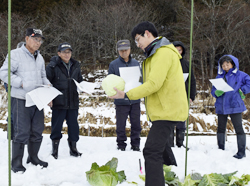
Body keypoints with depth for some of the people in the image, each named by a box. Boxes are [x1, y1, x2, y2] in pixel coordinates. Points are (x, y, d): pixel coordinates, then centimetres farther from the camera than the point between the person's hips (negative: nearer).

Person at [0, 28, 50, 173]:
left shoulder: (40, 58, 17)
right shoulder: (16, 54, -6)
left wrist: (47, 85, 5)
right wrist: (21, 83, -17)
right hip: (21, 100, -7)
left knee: (38, 130, 13)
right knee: (22, 132, -7)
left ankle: (33, 157, 29)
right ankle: (16, 163, 4)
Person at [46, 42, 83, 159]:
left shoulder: (75, 66, 10)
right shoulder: (53, 66, -6)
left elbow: (79, 80, 23)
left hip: (73, 102, 4)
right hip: (58, 103, -4)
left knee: (73, 126, 11)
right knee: (56, 126, 3)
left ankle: (73, 148, 25)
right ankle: (55, 151, 15)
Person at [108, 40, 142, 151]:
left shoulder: (136, 63, 8)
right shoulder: (113, 65, 1)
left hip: (135, 99, 2)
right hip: (121, 101, -2)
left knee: (136, 125, 7)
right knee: (121, 125, 4)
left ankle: (135, 145, 21)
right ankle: (121, 145, 19)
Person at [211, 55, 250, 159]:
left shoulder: (239, 75, -2)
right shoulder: (219, 76, 10)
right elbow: (213, 90, 11)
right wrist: (216, 93, -11)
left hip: (234, 106, -5)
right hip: (221, 106, 5)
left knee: (238, 128, -4)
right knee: (221, 128, 11)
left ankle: (241, 152, 2)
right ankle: (220, 149, 22)